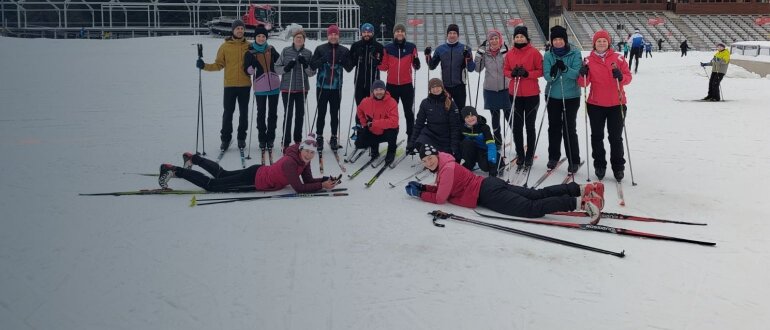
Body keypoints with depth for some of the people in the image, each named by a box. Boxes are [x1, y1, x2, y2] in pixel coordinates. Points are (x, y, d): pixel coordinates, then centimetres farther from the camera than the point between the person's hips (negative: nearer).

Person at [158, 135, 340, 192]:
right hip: (253, 180, -8)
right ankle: (172, 170, 7)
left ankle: (192, 158, 46)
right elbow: (299, 188, -35)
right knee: (211, 185, 0)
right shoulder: (290, 162, -32)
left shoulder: (304, 160, -6)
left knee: (222, 174, 28)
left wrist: (327, 179, -16)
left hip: (259, 171, 8)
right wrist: (323, 185, -32)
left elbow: (308, 180, -1)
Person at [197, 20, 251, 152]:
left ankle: (242, 138, 19)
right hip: (230, 85, -1)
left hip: (245, 85, 1)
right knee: (228, 112, 0)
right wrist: (205, 66, -11)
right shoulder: (225, 46, 1)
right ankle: (225, 139, 9)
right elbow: (219, 65, 2)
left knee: (244, 112, 8)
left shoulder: (249, 46, 4)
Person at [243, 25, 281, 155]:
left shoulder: (271, 49, 8)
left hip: (274, 86, 3)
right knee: (261, 114, 2)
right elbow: (247, 70, -6)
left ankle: (270, 139, 17)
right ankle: (262, 139, 14)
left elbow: (279, 60, 22)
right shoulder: (250, 53, -2)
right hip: (260, 87, -3)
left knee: (273, 113, 7)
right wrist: (251, 69, -26)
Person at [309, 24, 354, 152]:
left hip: (336, 87, 1)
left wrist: (343, 60, -13)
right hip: (322, 87, -1)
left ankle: (334, 138, 17)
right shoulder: (320, 49, 0)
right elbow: (312, 66, -3)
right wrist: (323, 60, -19)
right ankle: (319, 137, 12)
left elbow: (349, 69, 6)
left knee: (335, 114, 7)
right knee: (321, 113, 2)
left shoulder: (344, 50, 4)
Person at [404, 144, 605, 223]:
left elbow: (440, 198, -14)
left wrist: (420, 194, -1)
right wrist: (423, 187, 18)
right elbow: (442, 188, 30)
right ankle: (583, 189, 1)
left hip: (487, 195, -9)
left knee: (532, 208, -20)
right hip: (489, 185, 9)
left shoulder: (447, 169, -11)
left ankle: (580, 202, -31)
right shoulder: (444, 167, 18)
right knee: (539, 194, 6)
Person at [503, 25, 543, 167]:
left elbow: (541, 71, -6)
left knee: (530, 125, 5)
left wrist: (527, 73, -20)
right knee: (517, 125, 7)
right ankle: (520, 154, 17)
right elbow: (505, 70, 10)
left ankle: (529, 155, 14)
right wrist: (512, 73, -11)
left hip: (531, 94, -3)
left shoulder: (534, 52, -7)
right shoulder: (510, 54, 5)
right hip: (515, 94, 4)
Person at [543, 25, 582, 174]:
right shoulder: (548, 55, 0)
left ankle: (574, 161, 9)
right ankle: (553, 157, 28)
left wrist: (565, 68, -32)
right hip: (553, 96, 3)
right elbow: (547, 77, -8)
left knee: (569, 129, -2)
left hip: (571, 97, -3)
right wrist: (552, 74, -31)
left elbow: (577, 73, -15)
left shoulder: (575, 53, -7)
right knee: (554, 127, 12)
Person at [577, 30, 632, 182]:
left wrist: (621, 76, -23)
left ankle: (618, 167, 16)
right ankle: (599, 165, 23)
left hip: (616, 104, -1)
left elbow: (628, 77, -2)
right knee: (597, 136, 10)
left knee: (616, 137, 5)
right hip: (595, 105, 1)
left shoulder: (618, 58, -2)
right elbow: (583, 83, -2)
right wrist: (583, 74, -23)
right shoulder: (589, 60, 1)